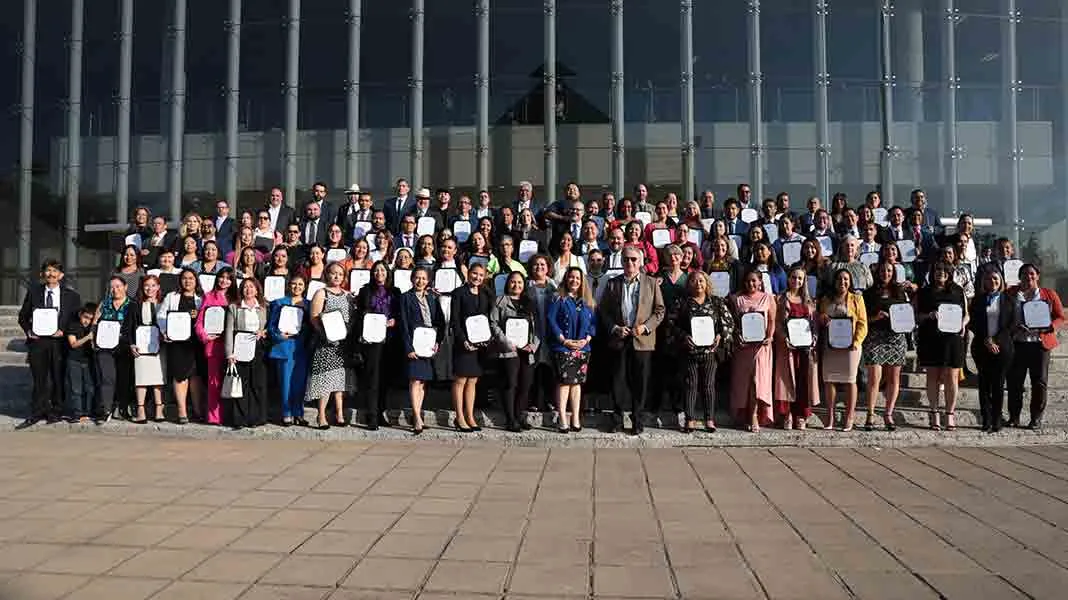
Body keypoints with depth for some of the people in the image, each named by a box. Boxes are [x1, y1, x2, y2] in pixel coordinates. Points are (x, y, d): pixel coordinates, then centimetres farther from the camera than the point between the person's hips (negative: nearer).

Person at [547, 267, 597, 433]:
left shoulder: (587, 302, 13)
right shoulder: (559, 299, 1)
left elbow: (593, 323, 11)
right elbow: (550, 319, -8)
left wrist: (586, 339, -6)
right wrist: (564, 340, -13)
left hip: (582, 348, 4)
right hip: (563, 348, -4)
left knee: (577, 382, 6)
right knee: (564, 382, -6)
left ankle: (575, 418, 10)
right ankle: (562, 419, -3)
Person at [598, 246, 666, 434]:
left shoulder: (651, 283, 7)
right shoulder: (612, 283, 9)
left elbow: (659, 310, 4)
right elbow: (603, 311, 8)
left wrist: (646, 327, -10)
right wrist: (614, 328, -7)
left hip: (642, 339, -1)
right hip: (619, 339, 1)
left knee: (640, 381, 3)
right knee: (618, 380, 4)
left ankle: (637, 419, 13)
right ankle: (617, 418, 15)